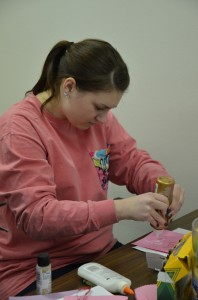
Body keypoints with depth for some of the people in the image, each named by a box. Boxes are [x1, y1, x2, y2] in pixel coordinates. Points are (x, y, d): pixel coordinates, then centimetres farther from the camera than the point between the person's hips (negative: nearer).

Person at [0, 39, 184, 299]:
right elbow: (36, 216, -25)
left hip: (101, 252, 7)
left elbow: (133, 161, 10)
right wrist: (120, 209, -32)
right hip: (35, 271, -6)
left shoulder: (98, 116, 2)